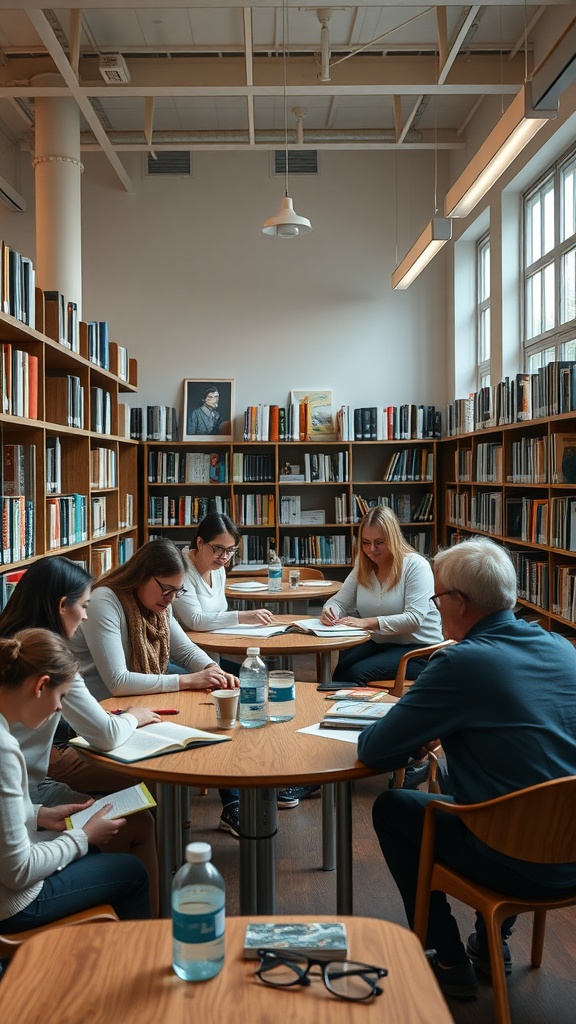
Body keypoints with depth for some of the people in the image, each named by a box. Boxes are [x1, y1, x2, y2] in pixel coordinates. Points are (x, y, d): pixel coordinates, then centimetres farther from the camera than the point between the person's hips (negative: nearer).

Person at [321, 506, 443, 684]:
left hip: (418, 648, -5)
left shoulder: (416, 565, -12)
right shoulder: (363, 567, 8)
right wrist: (330, 611, -16)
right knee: (338, 668, -24)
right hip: (377, 643, 5)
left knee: (356, 673, -27)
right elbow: (340, 601, 9)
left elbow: (415, 618, -22)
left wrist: (368, 622, -31)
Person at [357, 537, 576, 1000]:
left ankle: (449, 962, 21)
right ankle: (492, 943, 37)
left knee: (391, 808, 15)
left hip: (519, 866, -6)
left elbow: (375, 750, -15)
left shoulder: (460, 663, -20)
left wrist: (423, 731, 6)